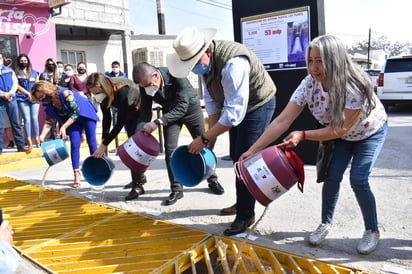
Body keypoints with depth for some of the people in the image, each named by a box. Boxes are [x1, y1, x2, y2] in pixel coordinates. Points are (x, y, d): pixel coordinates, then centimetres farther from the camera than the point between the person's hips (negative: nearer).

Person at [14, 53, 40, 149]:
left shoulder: (34, 72, 16)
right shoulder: (16, 72, 9)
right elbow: (17, 86, 0)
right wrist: (28, 93, -9)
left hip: (34, 98, 2)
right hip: (22, 99, -1)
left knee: (34, 118, -5)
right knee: (27, 119, -7)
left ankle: (37, 140, -1)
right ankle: (29, 142, -7)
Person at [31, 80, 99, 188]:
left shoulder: (65, 93, -28)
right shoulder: (49, 104, -7)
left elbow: (76, 112, -26)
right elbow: (49, 121, -3)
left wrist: (64, 127, -27)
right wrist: (42, 135, -19)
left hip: (86, 115, -5)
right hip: (72, 121, 5)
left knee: (91, 142, -4)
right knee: (74, 144, -7)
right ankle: (76, 175, -4)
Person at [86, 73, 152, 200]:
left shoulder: (121, 90, -38)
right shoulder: (103, 93, -18)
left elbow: (120, 122, -36)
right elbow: (107, 118, -8)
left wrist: (104, 144, -34)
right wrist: (104, 141, -15)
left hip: (142, 111, -7)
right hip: (128, 112, 8)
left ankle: (138, 185, -14)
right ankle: (140, 177, 32)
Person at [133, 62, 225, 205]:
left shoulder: (175, 74, -37)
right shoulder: (145, 85, -22)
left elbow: (181, 107, -39)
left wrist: (158, 122, -47)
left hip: (190, 108, -3)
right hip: (170, 113, 3)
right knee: (170, 149, -8)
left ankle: (212, 180, 24)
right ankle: (176, 189, 2)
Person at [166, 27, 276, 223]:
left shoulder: (232, 63, -37)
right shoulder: (202, 61, -10)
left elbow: (234, 113, -37)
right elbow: (211, 99, -1)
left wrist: (204, 138, -32)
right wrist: (211, 135, -5)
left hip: (258, 105, -8)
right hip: (236, 106, 9)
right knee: (236, 157, 15)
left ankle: (245, 215, 5)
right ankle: (241, 204, 34)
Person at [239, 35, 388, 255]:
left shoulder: (355, 87, -38)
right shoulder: (309, 85, -26)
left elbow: (340, 130, -31)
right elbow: (282, 121, -29)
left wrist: (303, 135, -37)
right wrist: (253, 150, -34)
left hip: (370, 131, -3)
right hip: (341, 136, 4)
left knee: (358, 180, -13)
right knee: (332, 176, -8)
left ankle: (372, 231, 10)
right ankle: (326, 223, 16)